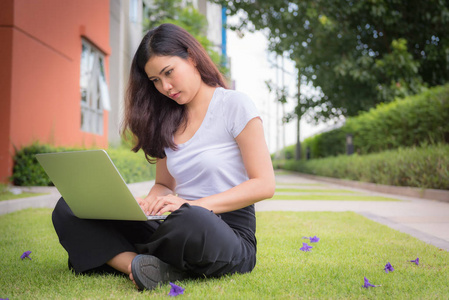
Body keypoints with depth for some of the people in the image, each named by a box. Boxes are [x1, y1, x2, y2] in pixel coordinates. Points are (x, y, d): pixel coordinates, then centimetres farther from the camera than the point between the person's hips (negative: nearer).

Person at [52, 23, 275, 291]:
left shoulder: (235, 105, -3)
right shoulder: (167, 121, 14)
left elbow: (264, 185, -9)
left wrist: (194, 205, -20)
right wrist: (149, 204, -6)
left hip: (230, 232, -5)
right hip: (181, 228, 6)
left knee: (191, 222, -43)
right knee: (69, 208, -8)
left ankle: (124, 259, -13)